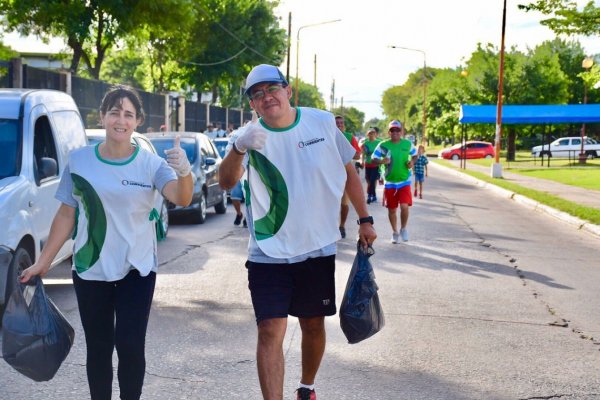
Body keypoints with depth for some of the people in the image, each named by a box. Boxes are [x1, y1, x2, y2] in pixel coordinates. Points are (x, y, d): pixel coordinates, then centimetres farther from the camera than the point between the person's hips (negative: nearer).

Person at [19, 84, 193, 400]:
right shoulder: (79, 160, -3)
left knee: (130, 346, -4)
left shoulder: (150, 163, -7)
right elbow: (66, 215, 4)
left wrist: (184, 172, -46)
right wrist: (43, 262, 2)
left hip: (137, 270, -1)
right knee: (98, 348, 10)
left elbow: (181, 198, -24)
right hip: (90, 271, 1)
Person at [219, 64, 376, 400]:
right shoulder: (250, 136, -10)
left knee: (314, 325, 16)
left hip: (318, 249, 2)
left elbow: (348, 172, 8)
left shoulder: (323, 123, -5)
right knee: (270, 331, -10)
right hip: (269, 254, -2)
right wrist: (239, 149, -47)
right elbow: (227, 182, -28)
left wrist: (365, 219, 7)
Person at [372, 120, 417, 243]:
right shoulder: (383, 145, -6)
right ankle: (395, 232, 28)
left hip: (404, 181, -1)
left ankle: (403, 229, 10)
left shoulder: (408, 144, -2)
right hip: (389, 182, 1)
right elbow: (374, 159, -3)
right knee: (392, 209, 8)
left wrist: (412, 162, -6)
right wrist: (382, 161, -23)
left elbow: (415, 155, 15)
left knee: (404, 206, -17)